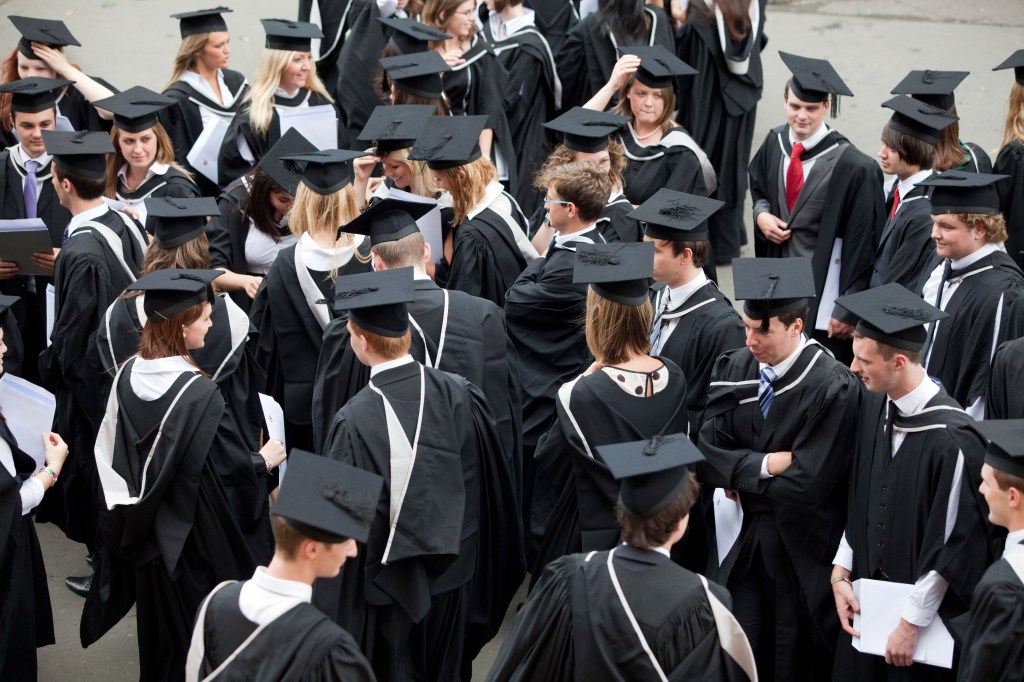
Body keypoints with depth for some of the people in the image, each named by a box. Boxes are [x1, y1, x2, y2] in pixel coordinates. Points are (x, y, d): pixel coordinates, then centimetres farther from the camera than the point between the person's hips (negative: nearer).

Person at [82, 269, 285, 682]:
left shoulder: (128, 376, -7)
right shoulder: (198, 393, -27)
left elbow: (110, 454, 3)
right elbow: (230, 471, -21)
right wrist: (263, 461, -2)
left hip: (144, 534, 7)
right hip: (194, 541, -6)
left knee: (159, 628, 23)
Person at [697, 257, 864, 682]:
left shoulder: (834, 388, -19)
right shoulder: (734, 369, 0)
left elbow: (805, 485, -21)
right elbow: (706, 451, -4)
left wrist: (738, 475, -9)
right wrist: (764, 465, -18)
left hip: (801, 552, -4)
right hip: (738, 542, 4)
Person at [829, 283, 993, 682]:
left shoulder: (951, 439, -23)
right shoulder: (874, 408, -2)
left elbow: (955, 545, -18)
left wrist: (911, 623, -13)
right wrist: (840, 574, 3)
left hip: (925, 612, -6)